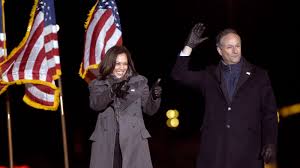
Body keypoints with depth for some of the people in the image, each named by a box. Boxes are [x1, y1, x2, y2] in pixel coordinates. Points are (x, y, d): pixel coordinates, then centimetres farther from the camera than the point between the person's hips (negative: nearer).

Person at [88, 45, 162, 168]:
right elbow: (94, 104, -10)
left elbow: (149, 110, 9)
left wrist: (154, 97, -13)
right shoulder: (98, 84, 10)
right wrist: (112, 91, -27)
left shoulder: (139, 82, 12)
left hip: (134, 141, 0)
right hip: (106, 142, 0)